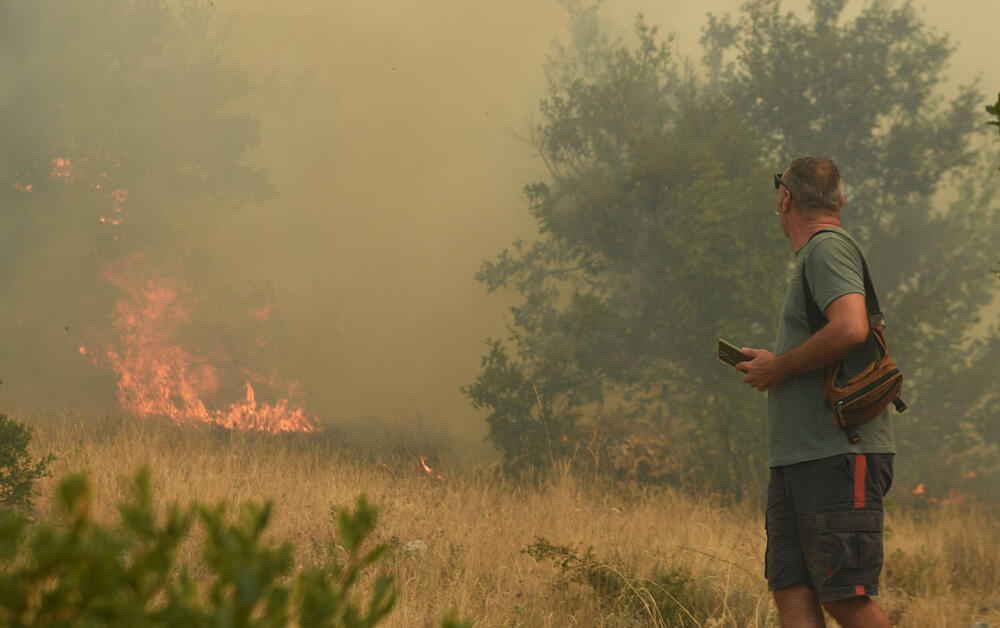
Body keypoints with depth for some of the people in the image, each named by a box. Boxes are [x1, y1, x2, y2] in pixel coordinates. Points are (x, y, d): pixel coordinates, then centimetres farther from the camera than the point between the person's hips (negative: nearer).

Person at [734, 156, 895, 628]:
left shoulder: (828, 248, -8)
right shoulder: (815, 255, 23)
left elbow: (850, 328, -25)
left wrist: (778, 367, -13)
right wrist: (772, 369, 16)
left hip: (839, 455, -10)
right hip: (796, 461, 10)